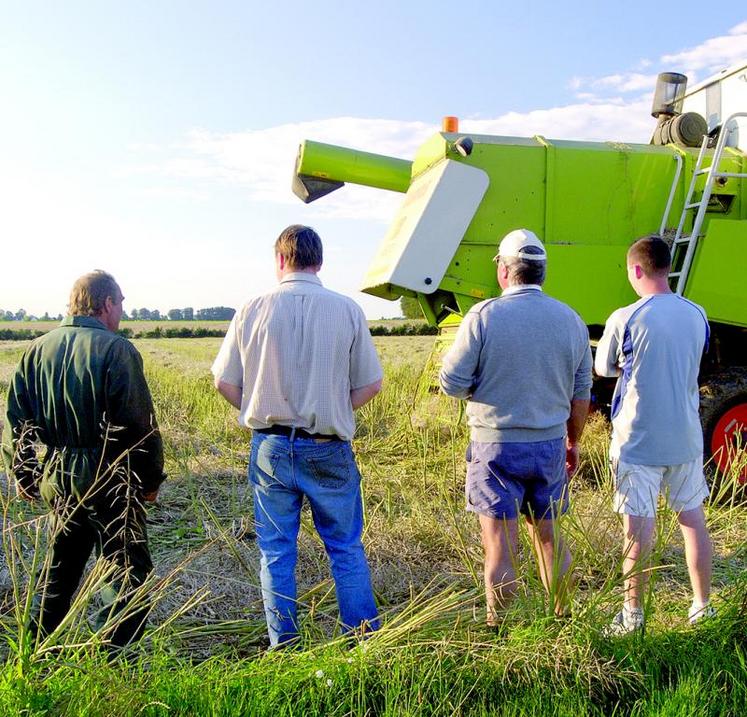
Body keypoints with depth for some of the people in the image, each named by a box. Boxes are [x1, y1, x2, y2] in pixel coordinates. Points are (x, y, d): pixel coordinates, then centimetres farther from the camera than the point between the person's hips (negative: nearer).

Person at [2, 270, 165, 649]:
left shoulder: (37, 349, 5)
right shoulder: (116, 349, -14)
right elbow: (140, 424, -14)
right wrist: (151, 478, -2)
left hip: (56, 479, 7)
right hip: (108, 480, -7)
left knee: (57, 569, 22)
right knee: (127, 572, 6)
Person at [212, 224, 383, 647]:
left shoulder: (254, 310, -4)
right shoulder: (347, 310, -6)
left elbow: (225, 382, 0)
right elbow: (371, 384, -2)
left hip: (271, 448, 1)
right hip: (328, 450, 0)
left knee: (276, 552, 13)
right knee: (346, 548, 14)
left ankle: (284, 644, 23)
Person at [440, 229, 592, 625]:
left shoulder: (484, 316, -12)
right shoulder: (571, 320, 3)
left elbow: (452, 383, -12)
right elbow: (580, 394, 10)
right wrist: (573, 442, 22)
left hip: (495, 445, -4)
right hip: (550, 445, 5)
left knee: (501, 547, 4)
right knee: (548, 535, 20)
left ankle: (497, 627, 16)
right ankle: (563, 618, 32)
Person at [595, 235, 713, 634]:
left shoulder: (625, 320, -16)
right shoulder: (697, 316, 0)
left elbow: (603, 369, -2)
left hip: (638, 441, -5)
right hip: (686, 439, 5)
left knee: (639, 527, 4)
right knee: (692, 518, 17)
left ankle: (633, 612, 16)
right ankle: (702, 605, 29)